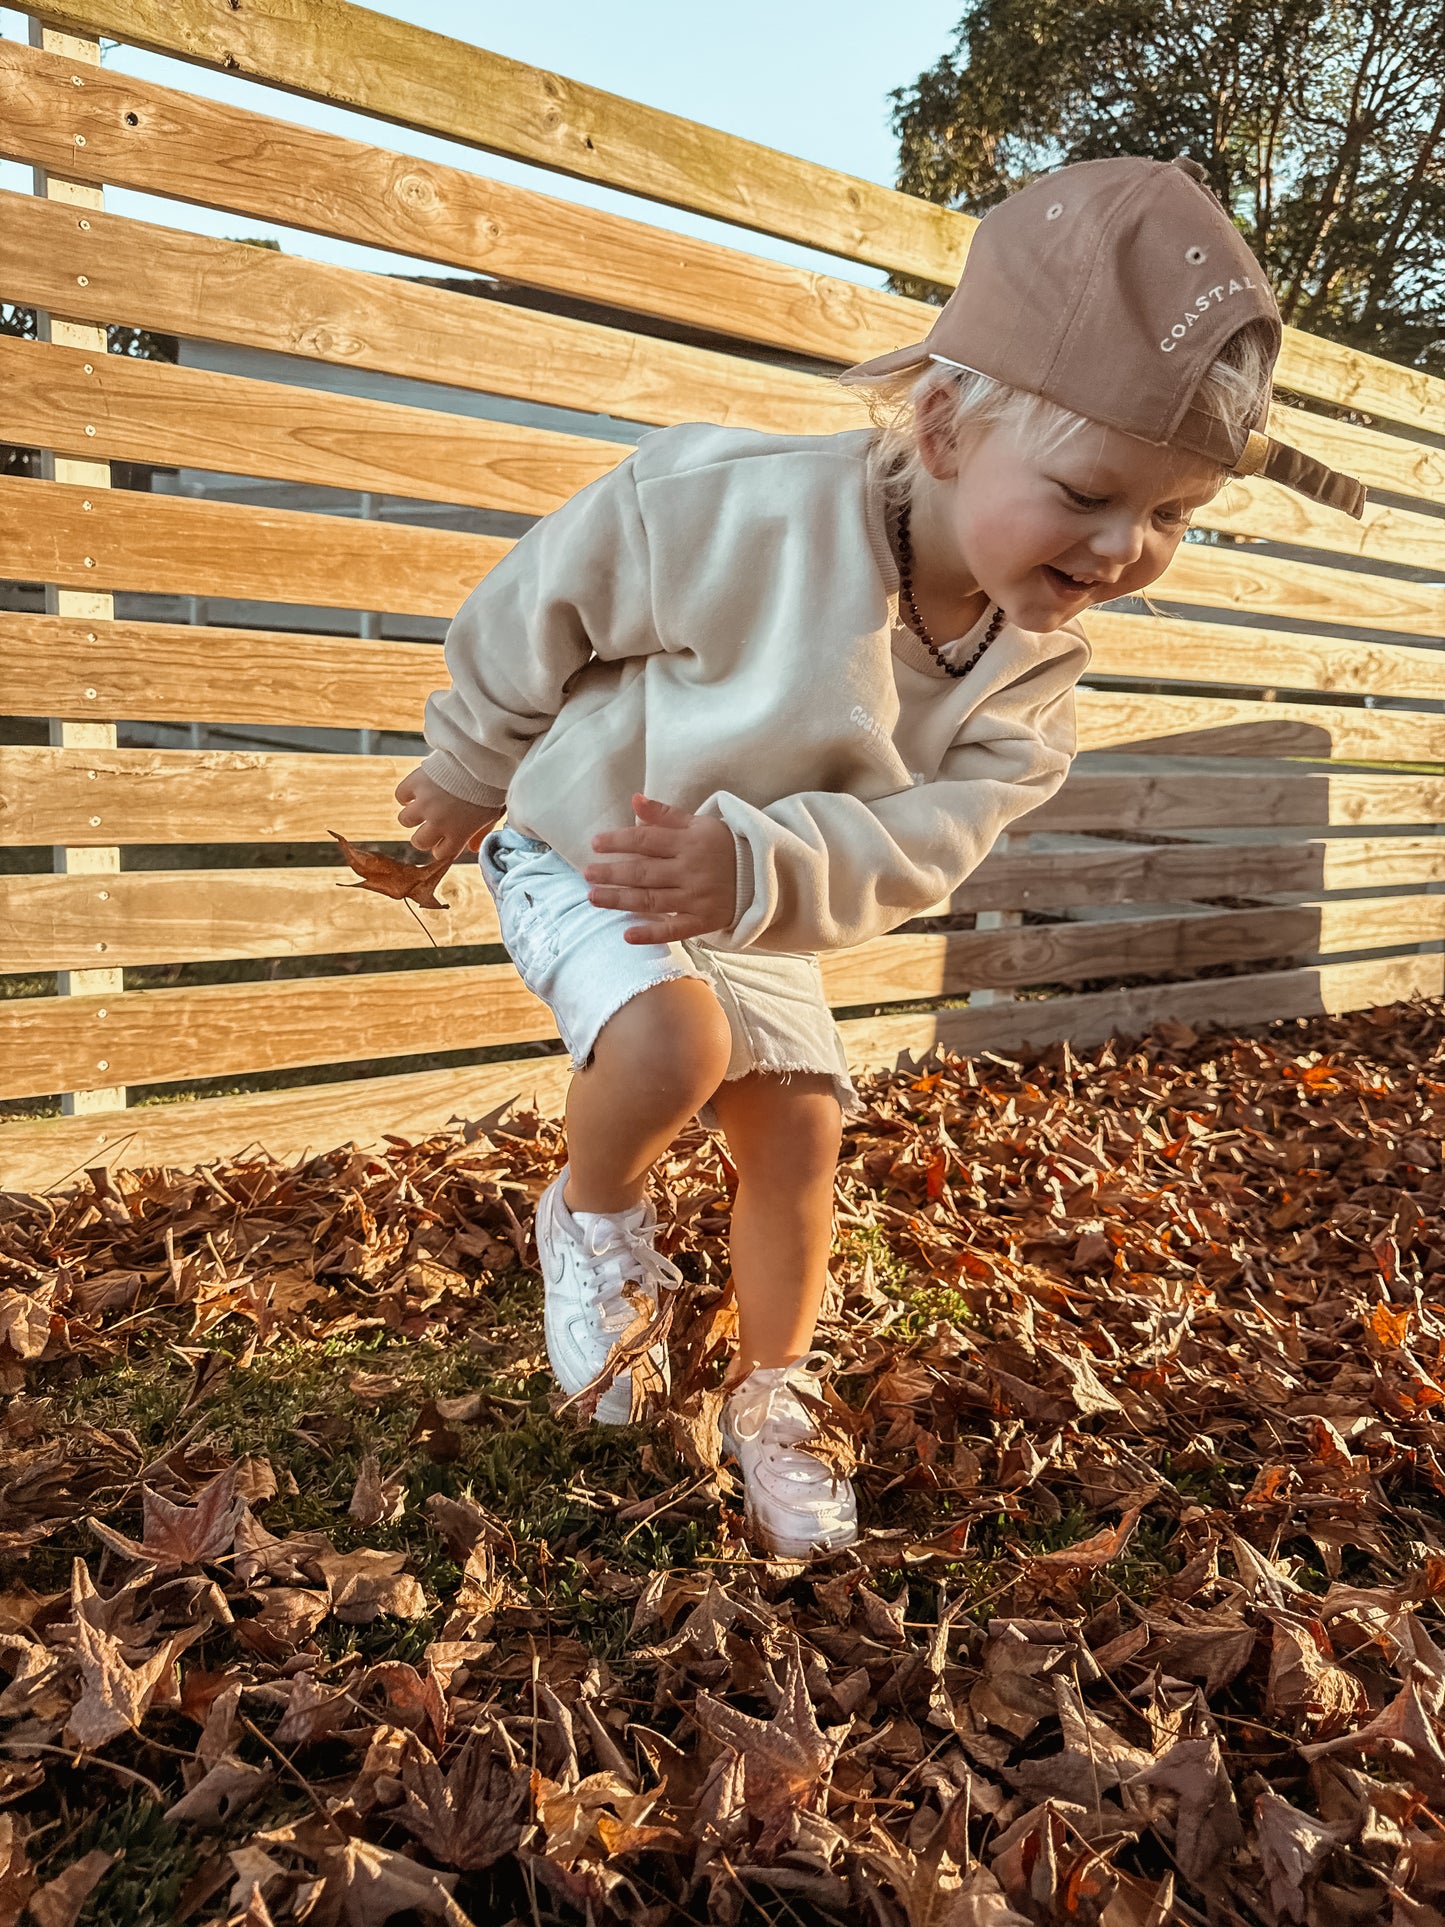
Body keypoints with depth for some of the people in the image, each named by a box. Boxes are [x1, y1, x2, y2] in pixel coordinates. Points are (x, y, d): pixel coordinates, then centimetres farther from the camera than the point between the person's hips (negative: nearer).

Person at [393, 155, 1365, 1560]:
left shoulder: (1039, 658, -15)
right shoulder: (725, 506, -31)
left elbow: (921, 841, -27)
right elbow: (528, 618, -15)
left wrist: (756, 874, -47)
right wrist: (469, 772, -1)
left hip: (760, 920, 5)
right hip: (575, 855, -4)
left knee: (801, 1131, 2)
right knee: (674, 1037, -32)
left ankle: (770, 1405, 26)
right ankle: (592, 1214, 3)